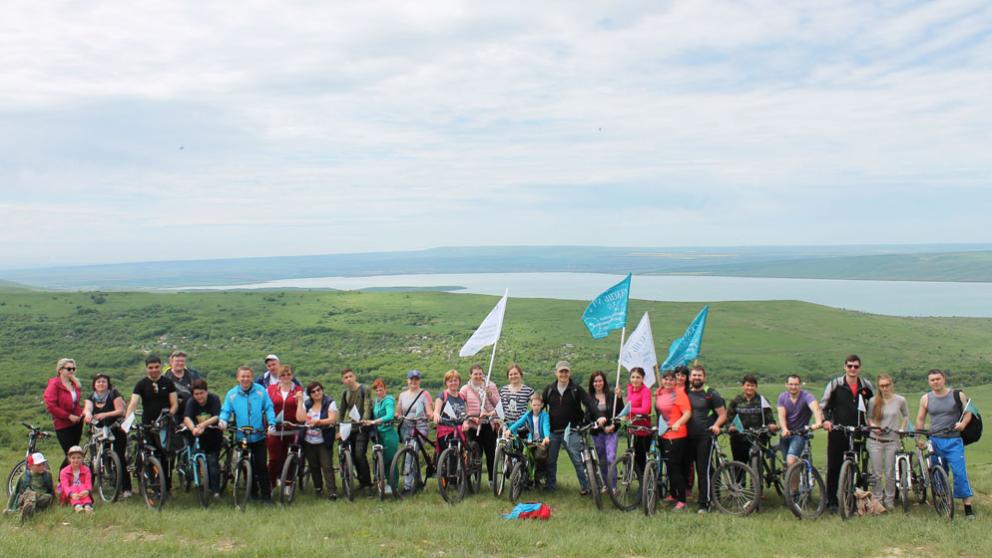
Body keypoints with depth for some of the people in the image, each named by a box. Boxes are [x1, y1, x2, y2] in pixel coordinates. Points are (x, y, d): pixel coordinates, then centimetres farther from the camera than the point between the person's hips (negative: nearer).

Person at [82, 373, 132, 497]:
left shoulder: (114, 394, -4)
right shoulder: (91, 397, 9)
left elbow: (120, 410, -13)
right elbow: (87, 408, -11)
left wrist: (105, 415, -28)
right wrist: (88, 414, -35)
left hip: (117, 431, -4)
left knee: (120, 458, -11)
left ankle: (126, 488, -9)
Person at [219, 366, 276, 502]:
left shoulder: (260, 391, -1)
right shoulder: (232, 394, 2)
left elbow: (268, 408, -1)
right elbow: (226, 411, 3)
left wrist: (271, 423, -14)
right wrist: (223, 420, -18)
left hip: (259, 436, -1)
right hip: (241, 437, 2)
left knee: (261, 465, -4)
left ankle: (266, 494, 4)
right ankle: (253, 493, 23)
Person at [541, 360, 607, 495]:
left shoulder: (576, 389, -4)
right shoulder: (550, 389, 5)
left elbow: (589, 402, -15)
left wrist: (598, 416, -31)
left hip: (571, 431, -3)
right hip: (553, 431, 3)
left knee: (577, 460, -7)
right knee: (550, 460, 10)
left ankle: (585, 486, -1)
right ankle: (550, 484, 24)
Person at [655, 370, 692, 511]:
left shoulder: (679, 393, -13)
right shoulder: (659, 392, 8)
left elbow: (687, 413, -19)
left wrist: (678, 423, -34)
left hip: (676, 435, -8)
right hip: (662, 435, 8)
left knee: (675, 468, -6)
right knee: (669, 467, 17)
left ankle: (681, 500, 1)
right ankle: (672, 495, 30)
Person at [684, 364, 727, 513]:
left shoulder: (711, 394, -2)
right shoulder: (686, 393, 13)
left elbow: (723, 414, -3)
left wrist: (716, 425, -20)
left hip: (706, 437, -5)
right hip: (689, 437, 5)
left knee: (704, 470, -7)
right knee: (698, 469, 12)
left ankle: (704, 503, -5)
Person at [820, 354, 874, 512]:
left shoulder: (866, 386, 6)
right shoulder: (835, 384, -2)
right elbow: (823, 405, 0)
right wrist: (825, 420, -16)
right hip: (837, 432, -2)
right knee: (834, 467, -1)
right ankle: (831, 501, 7)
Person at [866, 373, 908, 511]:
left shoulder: (900, 400, -1)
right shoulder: (873, 401, -2)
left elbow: (906, 416, 15)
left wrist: (902, 430, 4)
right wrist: (873, 426, -9)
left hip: (892, 441, 0)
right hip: (875, 441, 0)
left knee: (890, 473, 5)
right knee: (876, 474, 2)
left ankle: (889, 500, 19)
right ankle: (877, 500, 14)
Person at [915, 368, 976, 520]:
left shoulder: (957, 395, -1)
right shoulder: (926, 398, 6)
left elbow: (967, 412, 6)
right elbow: (920, 419, 12)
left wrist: (963, 423, -14)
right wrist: (919, 438, 5)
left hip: (953, 441, -3)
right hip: (935, 440, 3)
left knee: (959, 472, -10)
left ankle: (968, 506, -6)